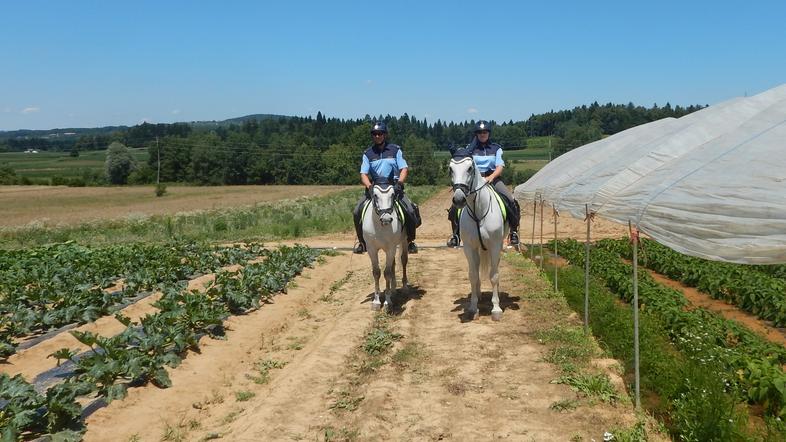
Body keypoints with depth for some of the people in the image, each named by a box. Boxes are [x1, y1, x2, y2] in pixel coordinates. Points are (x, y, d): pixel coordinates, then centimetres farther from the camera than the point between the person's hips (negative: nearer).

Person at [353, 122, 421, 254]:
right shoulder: (368, 153, 9)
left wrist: (399, 182, -19)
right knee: (357, 212, -16)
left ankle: (410, 240, -1)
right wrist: (369, 186, -19)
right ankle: (362, 242, 4)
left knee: (410, 210, -22)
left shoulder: (395, 150, 7)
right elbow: (363, 174, 2)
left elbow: (404, 169, 0)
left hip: (394, 187, -1)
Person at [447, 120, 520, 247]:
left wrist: (490, 177, -20)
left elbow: (499, 167, -1)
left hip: (492, 179, 0)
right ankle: (456, 234, -5)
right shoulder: (470, 149, 10)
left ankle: (514, 232, -6)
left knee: (511, 201, -21)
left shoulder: (496, 148, 10)